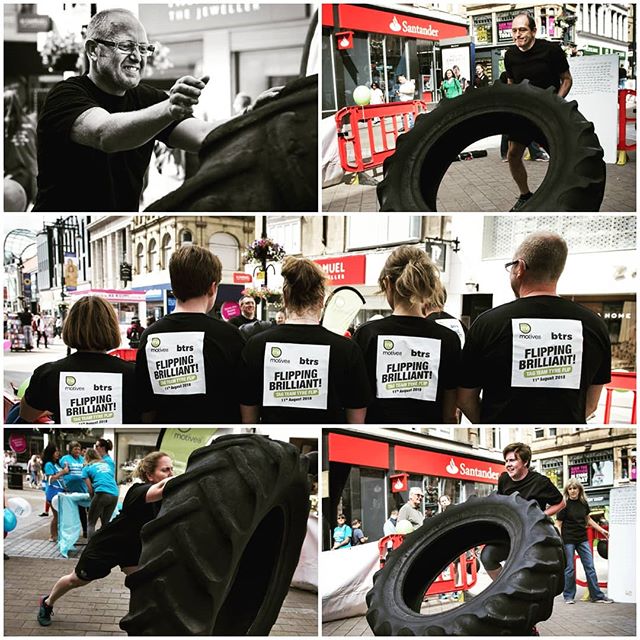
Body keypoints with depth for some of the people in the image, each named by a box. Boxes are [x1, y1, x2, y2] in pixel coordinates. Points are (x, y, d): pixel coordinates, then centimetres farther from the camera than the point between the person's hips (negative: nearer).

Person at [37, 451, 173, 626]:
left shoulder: (167, 497, -14)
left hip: (132, 546, 6)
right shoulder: (138, 491, -38)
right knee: (77, 580, 16)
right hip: (106, 544, -5)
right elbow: (161, 488, -61)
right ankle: (47, 603, 45)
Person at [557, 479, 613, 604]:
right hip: (568, 539, -5)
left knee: (590, 567, 6)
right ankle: (569, 596, 15)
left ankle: (597, 595, 13)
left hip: (582, 539, 5)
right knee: (569, 568, 2)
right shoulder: (564, 504, -11)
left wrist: (601, 530, 19)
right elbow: (558, 524, -10)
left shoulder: (583, 503, 3)